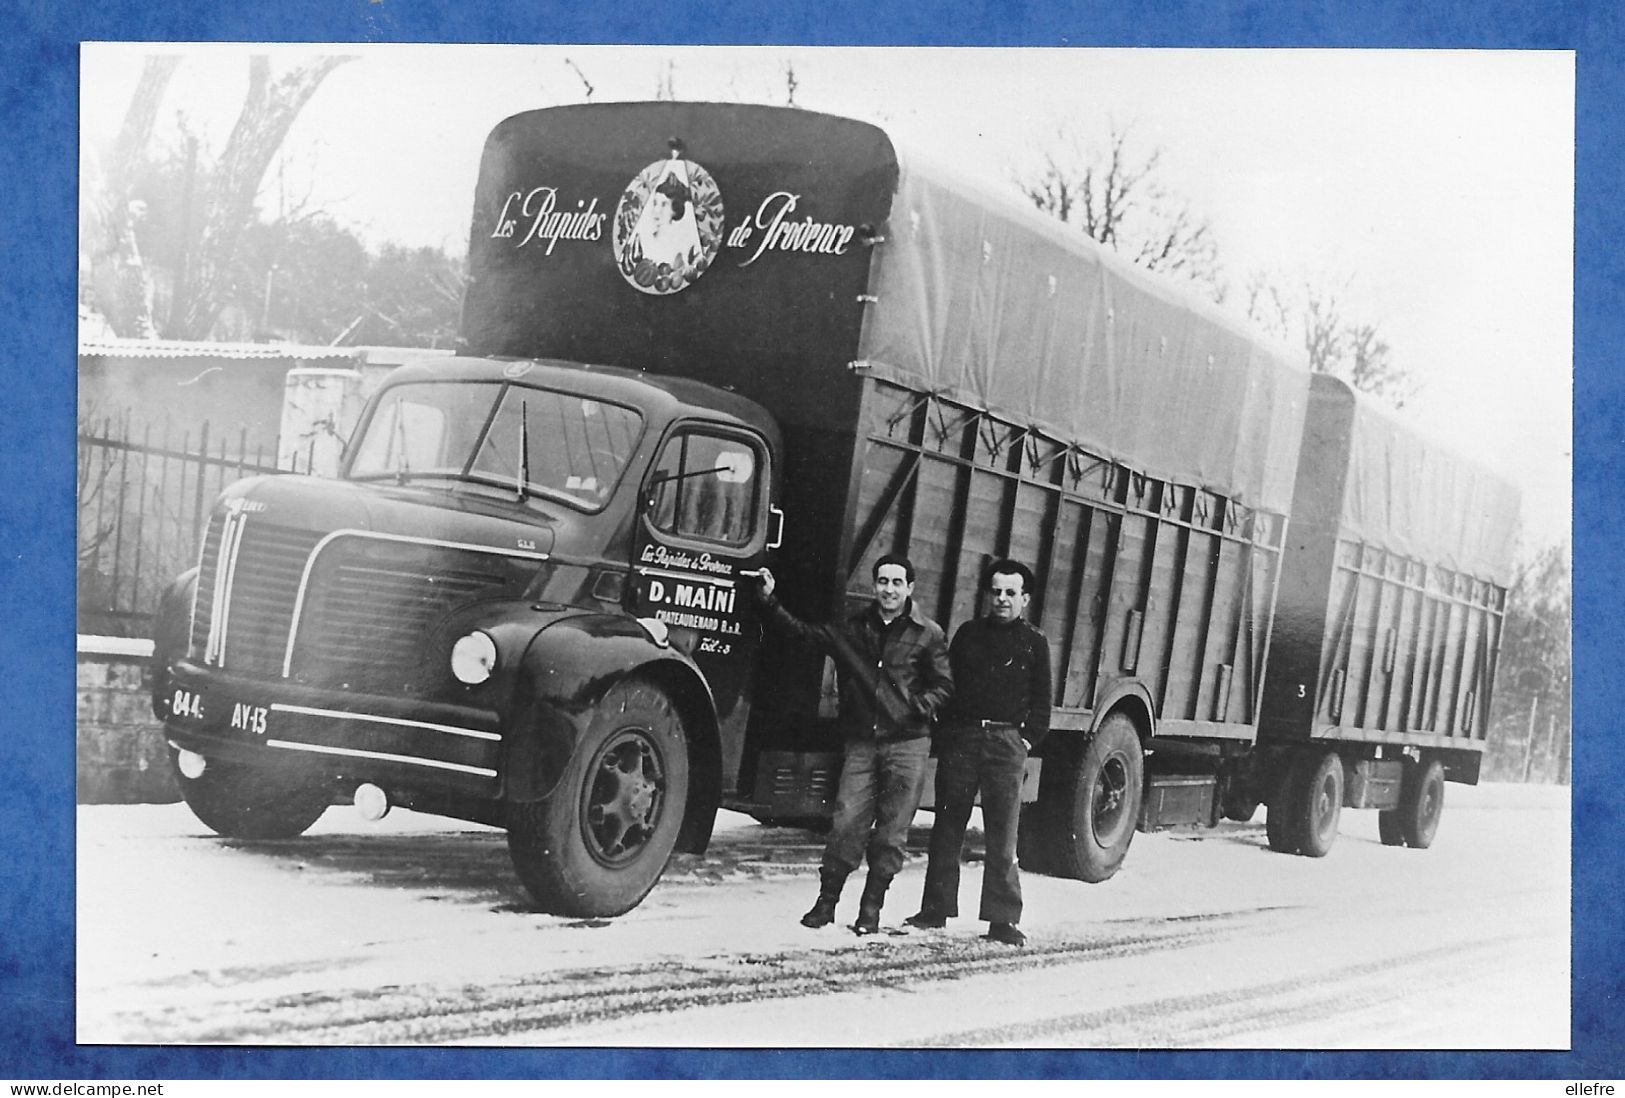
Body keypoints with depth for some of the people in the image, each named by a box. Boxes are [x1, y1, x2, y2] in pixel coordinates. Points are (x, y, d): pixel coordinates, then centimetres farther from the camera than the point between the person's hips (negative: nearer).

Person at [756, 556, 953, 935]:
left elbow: (943, 686, 3)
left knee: (890, 832, 1)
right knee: (847, 822, -5)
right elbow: (803, 633, 12)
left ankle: (870, 910, 11)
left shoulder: (928, 634, 2)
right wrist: (770, 602, 3)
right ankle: (826, 902, 6)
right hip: (861, 742, 2)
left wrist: (918, 708, -15)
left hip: (907, 745, -2)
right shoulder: (852, 628, 10)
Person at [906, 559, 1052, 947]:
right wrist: (945, 729, 3)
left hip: (1006, 743, -2)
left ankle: (1002, 919, -2)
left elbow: (1041, 701, 8)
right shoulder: (968, 634, 14)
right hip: (961, 738, 2)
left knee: (1002, 835, -4)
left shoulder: (1035, 643, 8)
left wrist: (1028, 737, -3)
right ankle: (934, 909, 13)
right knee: (947, 827, 5)